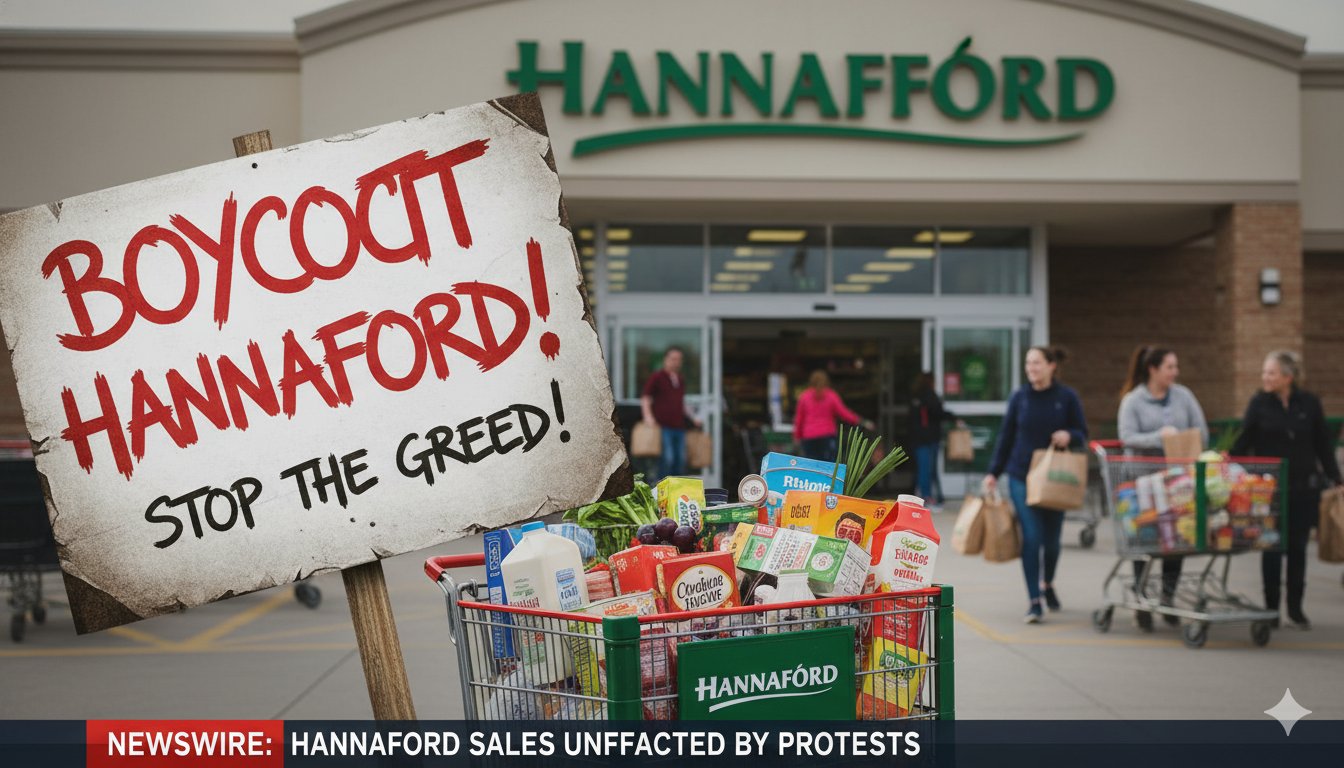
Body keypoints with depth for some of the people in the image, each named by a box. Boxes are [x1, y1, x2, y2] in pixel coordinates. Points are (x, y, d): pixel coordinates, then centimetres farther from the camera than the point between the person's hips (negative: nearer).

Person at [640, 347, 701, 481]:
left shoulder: (681, 380, 19)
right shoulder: (657, 377, 1)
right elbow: (645, 398, -3)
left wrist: (692, 419, 22)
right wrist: (648, 416, -18)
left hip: (679, 426, 6)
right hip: (663, 426, -6)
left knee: (681, 460, 2)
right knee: (667, 458, -15)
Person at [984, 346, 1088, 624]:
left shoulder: (1067, 397, -3)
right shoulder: (1019, 397, 1)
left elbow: (1082, 434, 4)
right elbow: (1006, 436, 7)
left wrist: (1069, 436, -19)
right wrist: (994, 473, 5)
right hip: (1022, 477, 0)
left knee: (1051, 538, 9)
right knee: (1031, 537, -8)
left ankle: (1047, 584, 38)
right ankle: (1034, 601, -1)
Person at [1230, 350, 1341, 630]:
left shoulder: (1309, 403, 0)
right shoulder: (1259, 404, -2)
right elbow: (1243, 443, -2)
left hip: (1303, 488, 1)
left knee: (1297, 548, 6)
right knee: (1272, 549, 3)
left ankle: (1295, 609, 16)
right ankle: (1271, 609, 11)